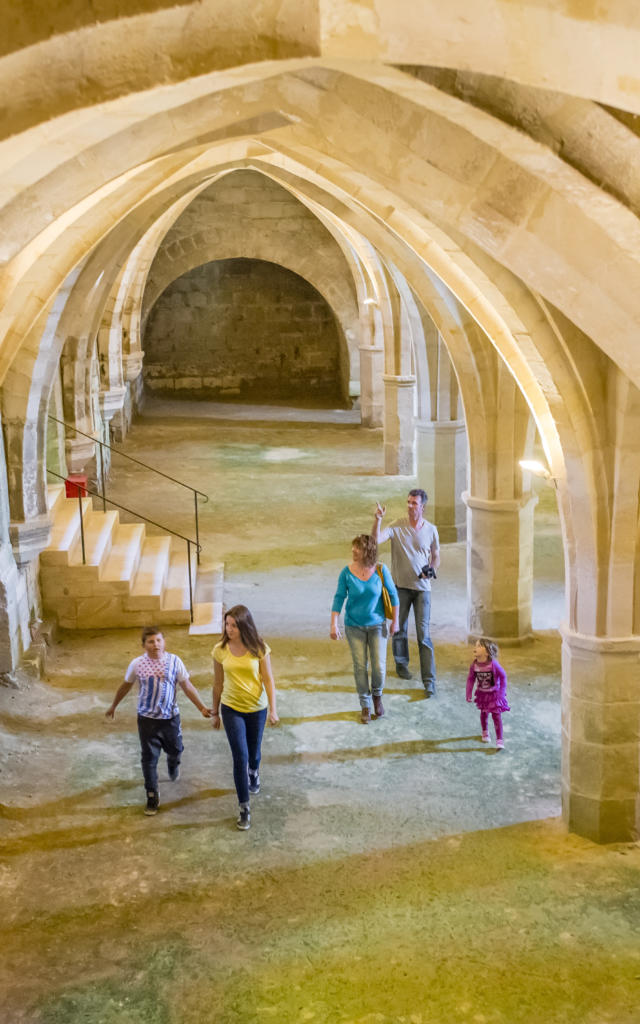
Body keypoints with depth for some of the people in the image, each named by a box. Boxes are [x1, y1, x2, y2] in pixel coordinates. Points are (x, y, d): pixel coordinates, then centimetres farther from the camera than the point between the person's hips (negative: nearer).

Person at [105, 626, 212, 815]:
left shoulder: (174, 661, -10)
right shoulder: (137, 664, -10)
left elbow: (187, 686, -4)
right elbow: (125, 686, 7)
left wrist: (201, 707, -9)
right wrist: (113, 706, 17)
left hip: (170, 717, 1)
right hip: (147, 719, -1)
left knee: (175, 750, 19)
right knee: (149, 758, 1)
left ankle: (173, 764, 56)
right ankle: (152, 797, 15)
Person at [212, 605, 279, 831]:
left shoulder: (259, 649, -12)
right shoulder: (220, 651, -8)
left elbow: (268, 680, -6)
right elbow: (218, 683, 2)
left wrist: (273, 709, -11)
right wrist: (215, 713, 8)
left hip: (256, 709, 1)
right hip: (231, 709, 0)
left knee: (253, 752, 18)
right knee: (240, 756, -9)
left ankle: (254, 772, 55)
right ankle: (244, 807, 1)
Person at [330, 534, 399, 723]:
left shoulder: (381, 571, -10)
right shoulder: (347, 572, -10)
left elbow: (393, 595, 1)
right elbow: (339, 598, -4)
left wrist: (395, 621, 3)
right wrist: (334, 624, -10)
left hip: (377, 625, 0)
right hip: (354, 627, 0)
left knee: (379, 667, -3)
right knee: (360, 667, 3)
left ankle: (377, 695, 28)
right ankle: (365, 706, 20)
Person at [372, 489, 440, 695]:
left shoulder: (431, 530, 1)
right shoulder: (397, 526, -5)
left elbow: (436, 555, 14)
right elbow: (376, 539, -20)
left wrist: (432, 568, -6)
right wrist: (378, 519, -34)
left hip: (422, 587, 0)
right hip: (400, 586, 0)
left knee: (423, 634, -7)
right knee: (399, 629, 14)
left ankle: (429, 681, -6)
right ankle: (401, 664, 39)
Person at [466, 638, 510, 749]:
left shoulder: (493, 664, -29)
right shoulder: (474, 665, -18)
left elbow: (503, 676, -14)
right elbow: (470, 679, -4)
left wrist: (501, 692, -11)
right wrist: (469, 694, -3)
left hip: (494, 693, -4)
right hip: (482, 693, 4)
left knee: (496, 715, -3)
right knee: (483, 713, 20)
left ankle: (499, 740, 6)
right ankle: (485, 732, 46)